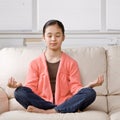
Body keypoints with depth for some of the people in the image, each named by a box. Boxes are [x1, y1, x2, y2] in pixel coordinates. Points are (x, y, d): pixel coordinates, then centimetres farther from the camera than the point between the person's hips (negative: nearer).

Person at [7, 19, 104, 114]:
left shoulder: (71, 63, 10)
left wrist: (89, 86, -18)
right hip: (42, 103, 0)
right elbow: (31, 89, 3)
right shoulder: (35, 63, 11)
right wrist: (19, 86, -18)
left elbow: (75, 88, 2)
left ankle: (47, 112, -26)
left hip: (65, 104, 1)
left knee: (90, 93, -25)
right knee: (19, 92, -25)